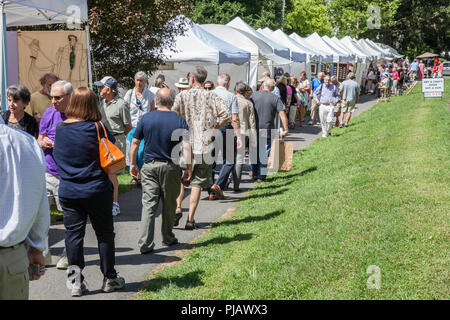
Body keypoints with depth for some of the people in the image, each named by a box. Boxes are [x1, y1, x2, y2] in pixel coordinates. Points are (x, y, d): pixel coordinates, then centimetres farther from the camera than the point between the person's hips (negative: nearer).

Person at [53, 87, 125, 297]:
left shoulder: (60, 129, -1)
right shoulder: (96, 128, -13)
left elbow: (55, 154, 12)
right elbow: (111, 140, 1)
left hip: (67, 191, 3)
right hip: (97, 190, -3)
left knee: (73, 233, 8)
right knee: (104, 233, 10)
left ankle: (74, 279, 4)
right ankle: (109, 279, 19)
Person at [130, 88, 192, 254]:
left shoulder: (146, 118, 0)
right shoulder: (179, 121, -5)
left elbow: (135, 143, 3)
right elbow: (187, 146, -12)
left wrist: (133, 164, 13)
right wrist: (189, 168, -5)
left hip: (149, 166, 1)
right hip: (170, 167, -1)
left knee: (148, 204, 0)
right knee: (169, 204, 13)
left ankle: (145, 243, -6)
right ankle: (168, 238, 27)